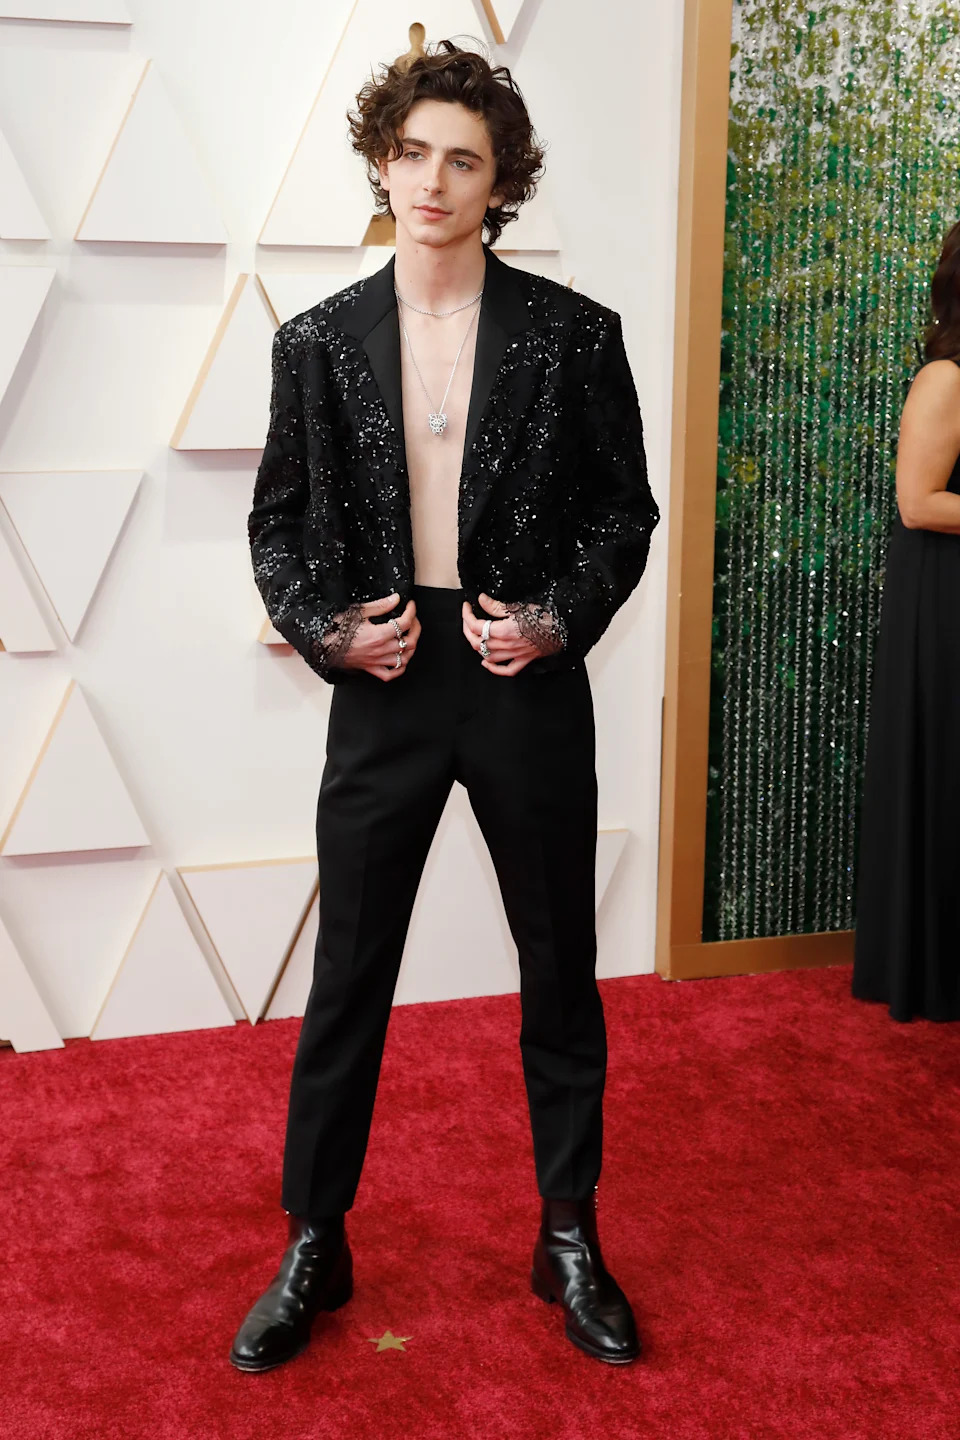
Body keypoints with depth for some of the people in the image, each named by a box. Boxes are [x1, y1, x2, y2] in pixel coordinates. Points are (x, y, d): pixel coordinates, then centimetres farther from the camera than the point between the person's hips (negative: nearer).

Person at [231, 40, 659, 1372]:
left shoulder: (574, 334, -2)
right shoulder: (320, 341, 2)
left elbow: (624, 510, 3)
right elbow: (278, 520, 7)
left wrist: (557, 618, -12)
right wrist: (325, 627, -9)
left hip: (530, 687, 0)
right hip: (384, 685, 1)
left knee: (561, 973, 11)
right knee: (346, 983, 8)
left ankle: (570, 1240, 29)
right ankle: (314, 1249, 24)